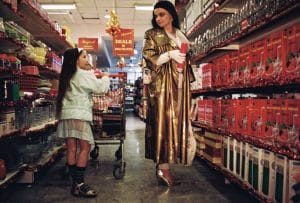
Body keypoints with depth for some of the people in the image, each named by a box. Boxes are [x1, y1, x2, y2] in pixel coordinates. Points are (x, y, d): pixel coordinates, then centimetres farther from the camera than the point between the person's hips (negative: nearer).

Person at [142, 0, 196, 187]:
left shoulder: (181, 36, 21)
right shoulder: (152, 35, 7)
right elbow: (149, 59, -4)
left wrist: (186, 58, 7)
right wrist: (169, 55, -13)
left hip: (180, 84, 5)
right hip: (162, 84, -5)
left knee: (176, 123, 1)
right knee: (163, 122, -11)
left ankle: (163, 166, 7)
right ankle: (163, 168, -7)